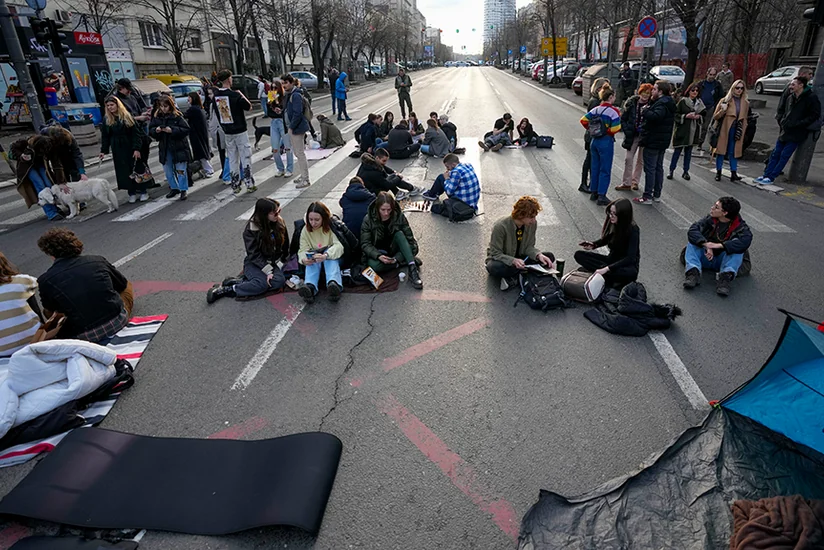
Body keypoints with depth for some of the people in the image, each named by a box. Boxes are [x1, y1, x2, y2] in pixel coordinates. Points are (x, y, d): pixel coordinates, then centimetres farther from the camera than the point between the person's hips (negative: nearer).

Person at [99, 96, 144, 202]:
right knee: (124, 172, 2)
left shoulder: (127, 116, -3)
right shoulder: (106, 120, 6)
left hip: (130, 148, -3)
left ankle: (143, 192, 11)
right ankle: (131, 193, 9)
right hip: (117, 150, 3)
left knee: (137, 169, 2)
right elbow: (104, 136, 9)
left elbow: (136, 133, -7)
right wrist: (103, 151, 3)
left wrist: (137, 149, -14)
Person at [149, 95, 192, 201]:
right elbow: (150, 130, 10)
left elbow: (186, 129, -13)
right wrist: (156, 130, -12)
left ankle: (184, 190, 10)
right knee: (168, 170, 14)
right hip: (164, 148, 5)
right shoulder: (157, 117, 4)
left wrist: (172, 130, -22)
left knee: (180, 170, -1)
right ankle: (174, 188, 28)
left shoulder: (177, 116, -9)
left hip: (178, 147, -5)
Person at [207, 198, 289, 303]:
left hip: (273, 263, 5)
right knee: (263, 283, -34)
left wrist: (283, 262, 3)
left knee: (280, 281, -29)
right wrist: (268, 271, -25)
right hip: (254, 263, -4)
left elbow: (285, 246, 11)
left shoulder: (279, 223, -1)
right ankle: (226, 289, -18)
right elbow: (254, 255, -16)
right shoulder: (251, 229, -13)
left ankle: (237, 281, -21)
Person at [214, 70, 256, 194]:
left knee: (232, 160, 11)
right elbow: (249, 107, -5)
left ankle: (235, 186, 14)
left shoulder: (216, 95, 1)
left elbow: (218, 114, 8)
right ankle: (249, 184, 2)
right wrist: (241, 94, 4)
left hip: (227, 132, 5)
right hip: (240, 131, -5)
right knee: (245, 158, 2)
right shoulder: (235, 95, -16)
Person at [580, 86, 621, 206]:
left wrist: (591, 130, 11)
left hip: (594, 141, 6)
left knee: (595, 167, 15)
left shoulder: (596, 109, 4)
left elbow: (583, 120, 5)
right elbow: (615, 129, -18)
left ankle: (594, 192, 22)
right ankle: (601, 196, -1)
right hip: (606, 142, -6)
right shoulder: (613, 111, -14)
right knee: (605, 170, 0)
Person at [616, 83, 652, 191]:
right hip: (633, 135, 1)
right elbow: (623, 119, 2)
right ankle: (626, 183, 9)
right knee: (629, 159, 1)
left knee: (641, 160, 9)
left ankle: (635, 181, 21)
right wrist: (627, 131, -7)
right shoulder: (632, 103, -2)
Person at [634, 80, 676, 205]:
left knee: (650, 168, -6)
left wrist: (644, 111, -19)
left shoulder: (662, 104, -17)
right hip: (662, 141, 11)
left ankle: (647, 197, -3)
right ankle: (657, 195, 22)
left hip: (653, 142, -11)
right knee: (659, 167, 14)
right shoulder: (667, 103, 16)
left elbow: (655, 116, -34)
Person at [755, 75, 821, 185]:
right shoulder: (791, 98, 12)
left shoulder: (811, 98, -9)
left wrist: (798, 124, -17)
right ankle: (766, 175, 8)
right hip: (785, 131, 7)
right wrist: (783, 121, 6)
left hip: (796, 134, -7)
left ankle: (771, 178, -4)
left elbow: (815, 115, -12)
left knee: (784, 156, -5)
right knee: (775, 154, 5)